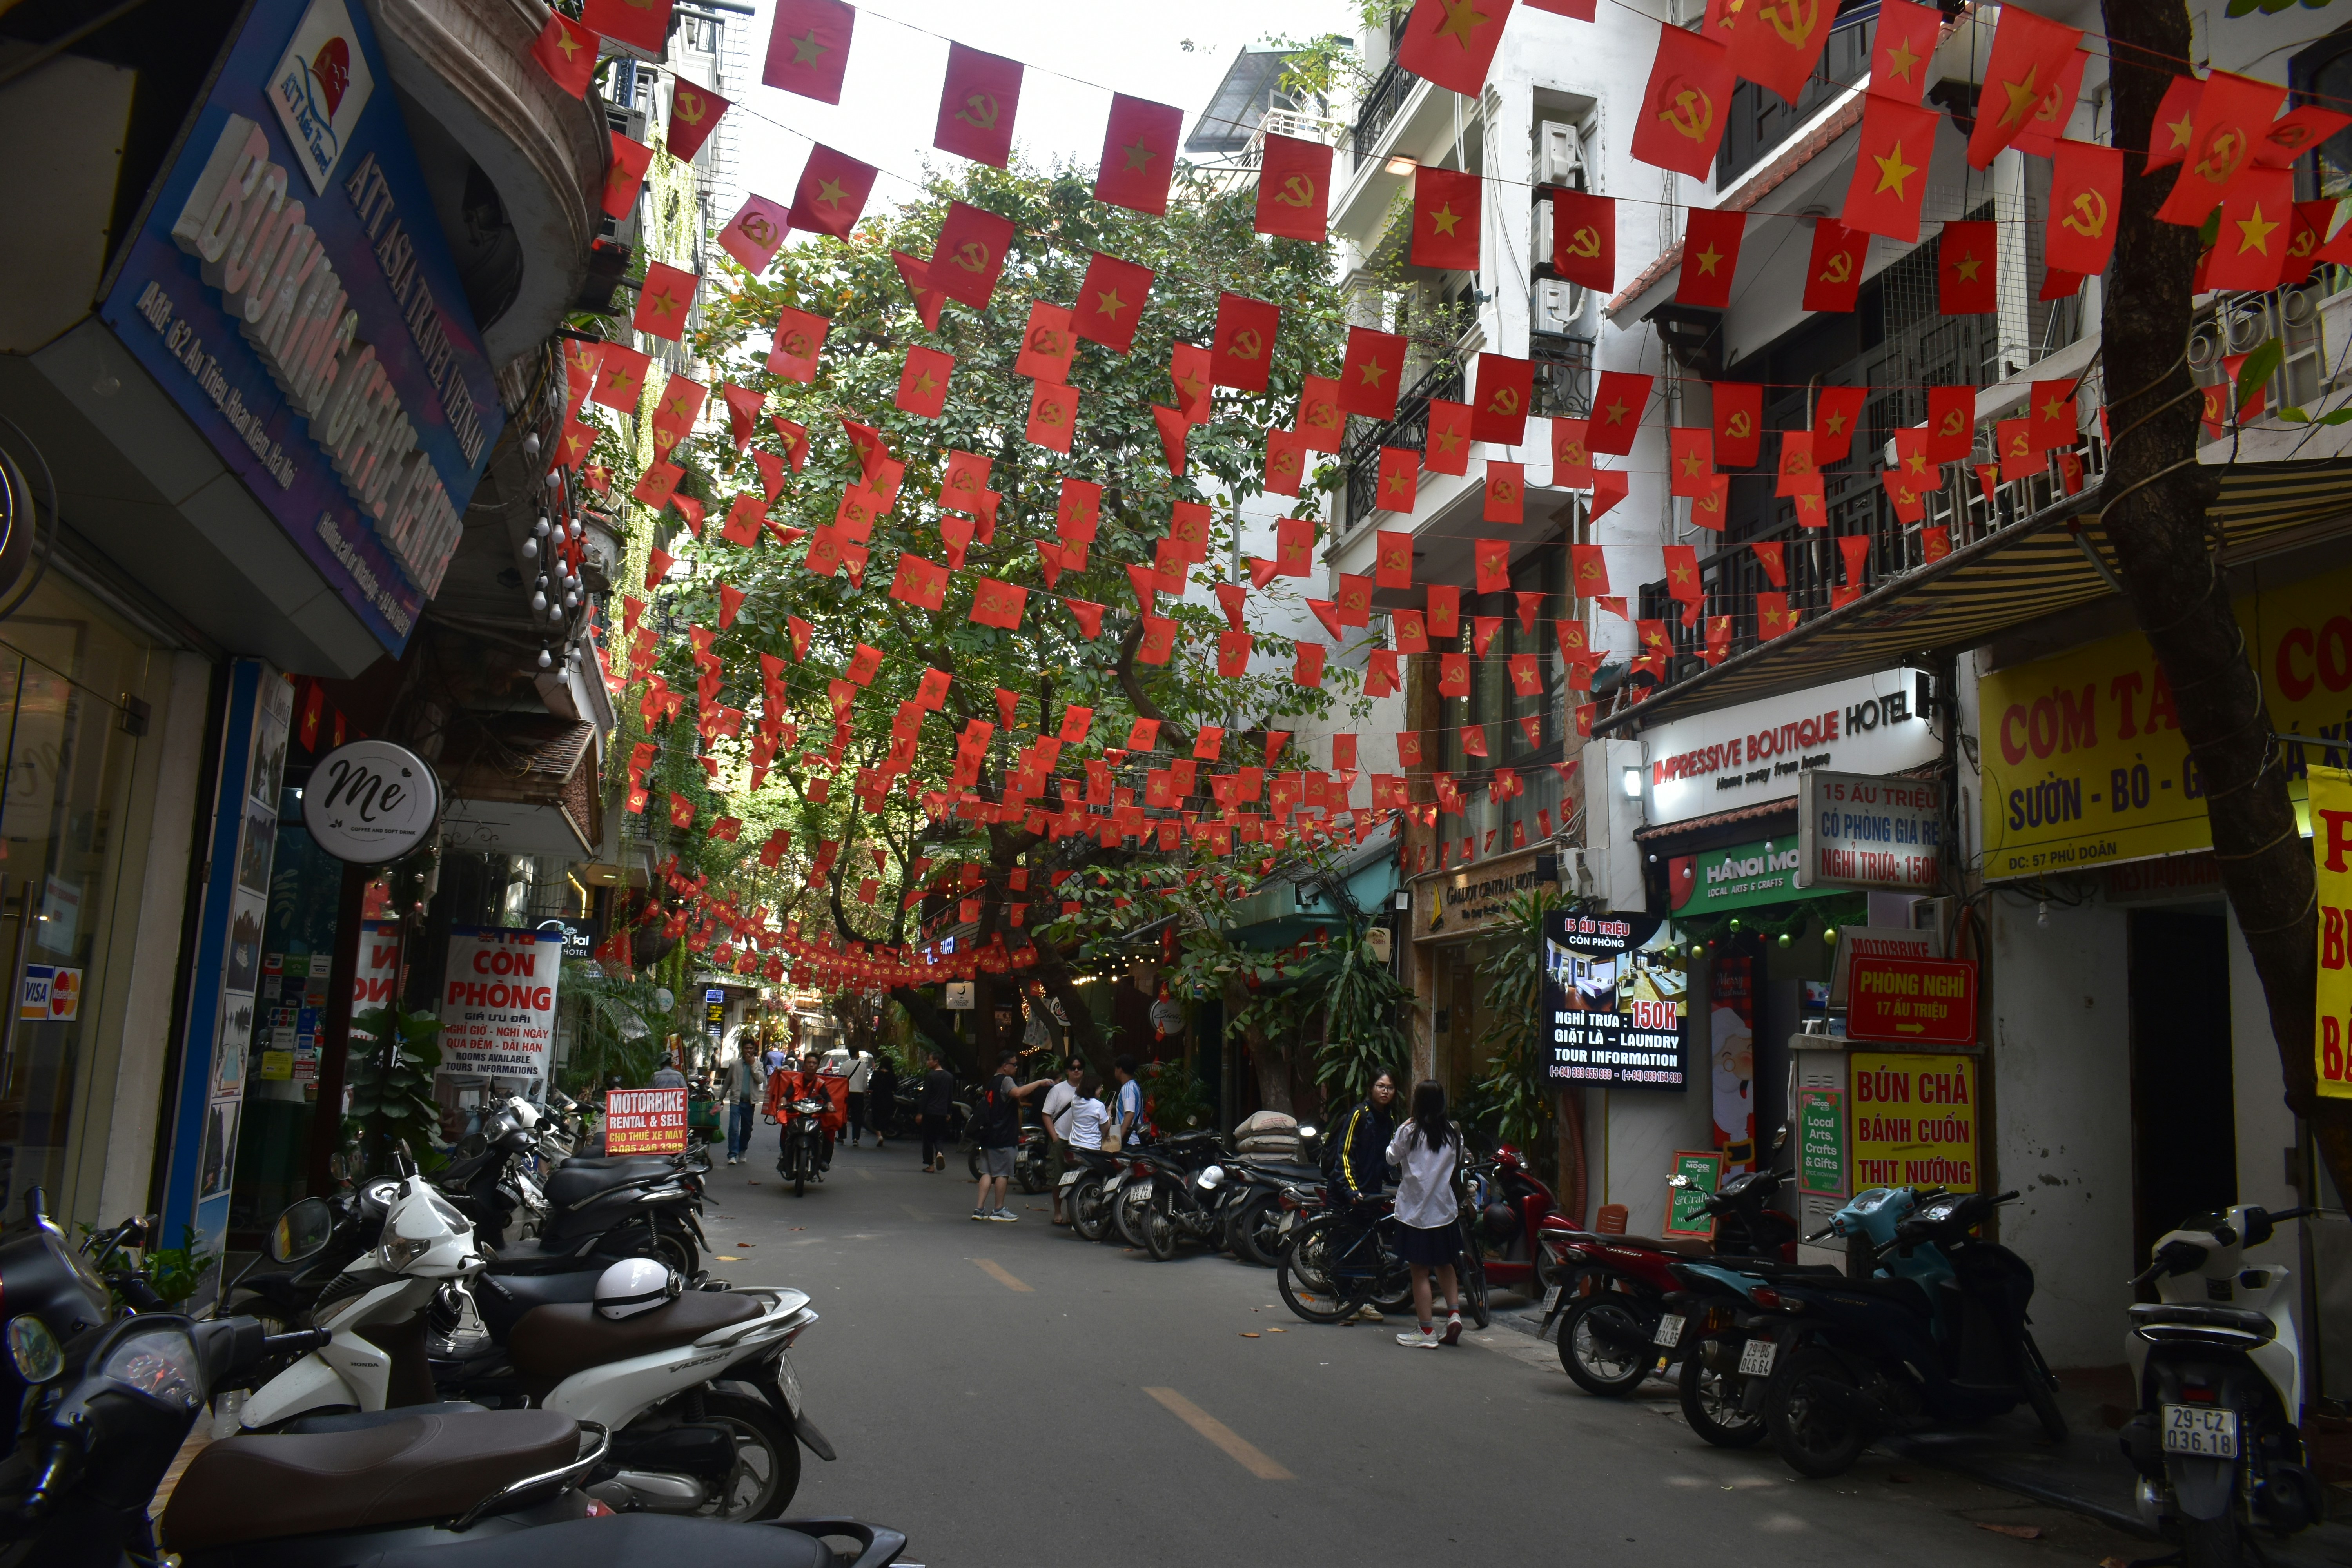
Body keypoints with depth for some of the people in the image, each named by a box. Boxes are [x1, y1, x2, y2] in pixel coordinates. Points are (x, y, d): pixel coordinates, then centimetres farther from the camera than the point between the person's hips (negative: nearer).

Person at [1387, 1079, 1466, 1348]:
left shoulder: (1409, 1132, -12)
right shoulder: (1453, 1134, 1)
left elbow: (1392, 1158, 1)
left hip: (1415, 1210, -4)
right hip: (1444, 1208, 4)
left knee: (1420, 1271, 1)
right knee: (1445, 1264, 22)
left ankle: (1427, 1333, 3)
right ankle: (1454, 1313, 7)